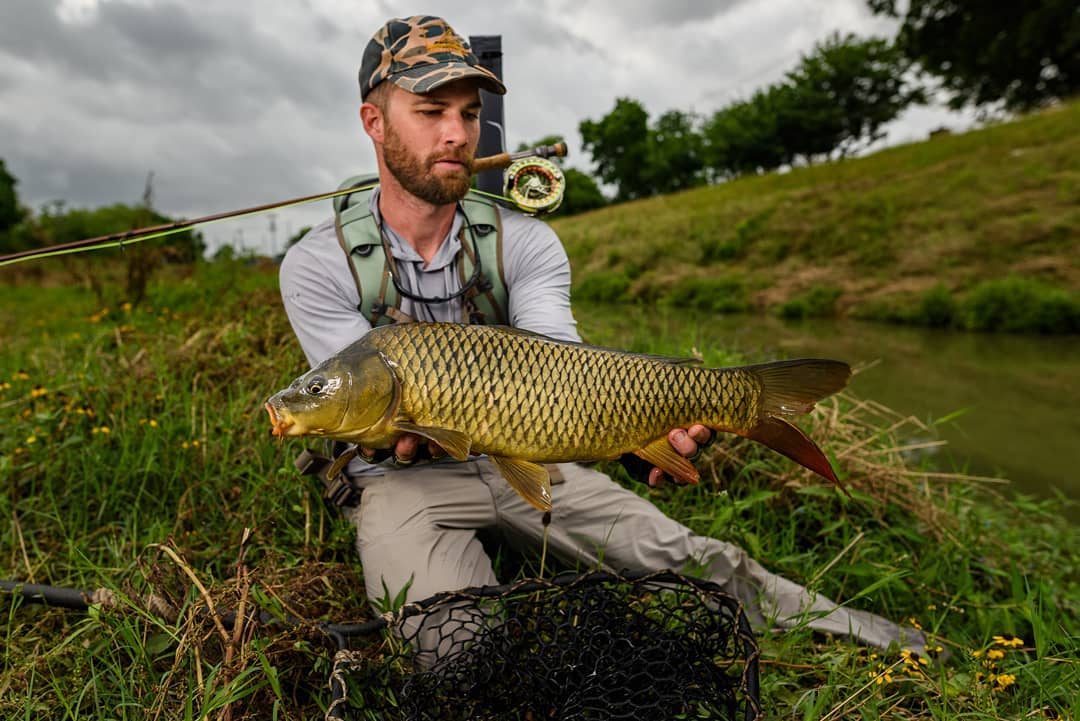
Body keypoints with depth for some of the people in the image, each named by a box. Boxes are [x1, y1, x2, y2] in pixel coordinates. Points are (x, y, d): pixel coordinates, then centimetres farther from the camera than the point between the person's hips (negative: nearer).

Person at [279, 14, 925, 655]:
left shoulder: (527, 243, -7)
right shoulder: (316, 267, -11)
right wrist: (408, 437, -40)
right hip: (403, 482, -1)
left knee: (690, 563, -6)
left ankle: (852, 629, 18)